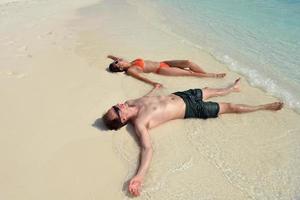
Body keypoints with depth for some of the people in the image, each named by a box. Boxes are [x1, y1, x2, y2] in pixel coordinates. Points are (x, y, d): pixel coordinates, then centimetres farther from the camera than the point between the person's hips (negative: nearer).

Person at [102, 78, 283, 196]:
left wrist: (155, 88, 32)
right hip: (190, 109, -6)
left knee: (208, 91, 28)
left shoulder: (131, 102, -7)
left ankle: (232, 88, 61)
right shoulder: (139, 124, -28)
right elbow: (147, 148, -39)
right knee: (229, 107, 6)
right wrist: (139, 176, -54)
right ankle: (265, 107, 28)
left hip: (179, 95, 6)